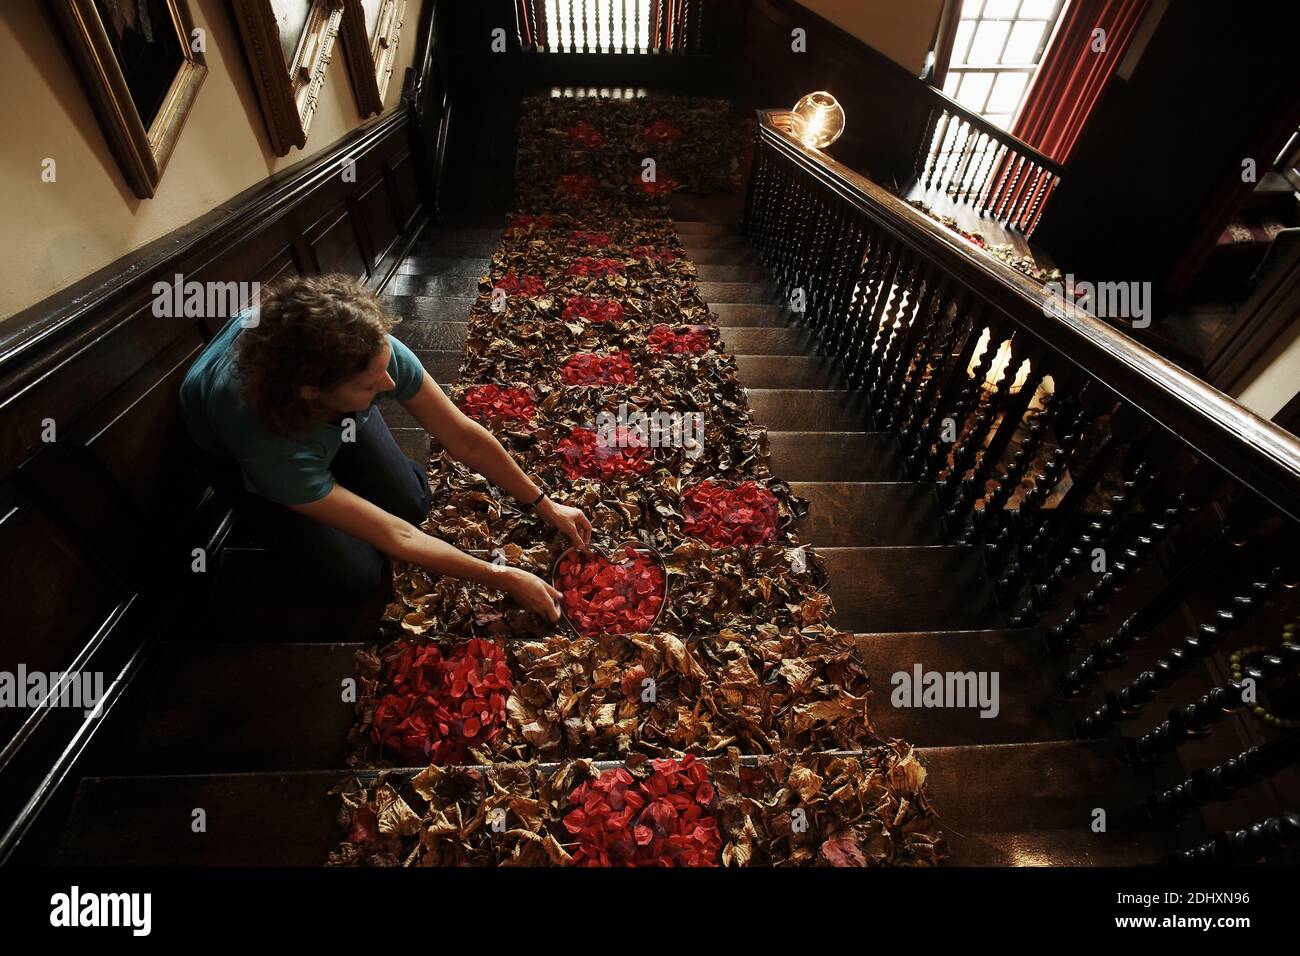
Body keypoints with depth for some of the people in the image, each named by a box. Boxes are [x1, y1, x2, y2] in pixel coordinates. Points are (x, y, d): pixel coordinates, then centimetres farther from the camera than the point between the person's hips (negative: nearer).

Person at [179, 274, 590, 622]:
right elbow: (395, 537, -37)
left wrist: (543, 505, -22)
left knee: (413, 502, -5)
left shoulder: (371, 352, -38)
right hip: (232, 447, -3)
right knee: (361, 574, -9)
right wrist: (504, 578, -33)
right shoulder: (270, 448, -45)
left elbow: (464, 438, -26)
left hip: (333, 412, 3)